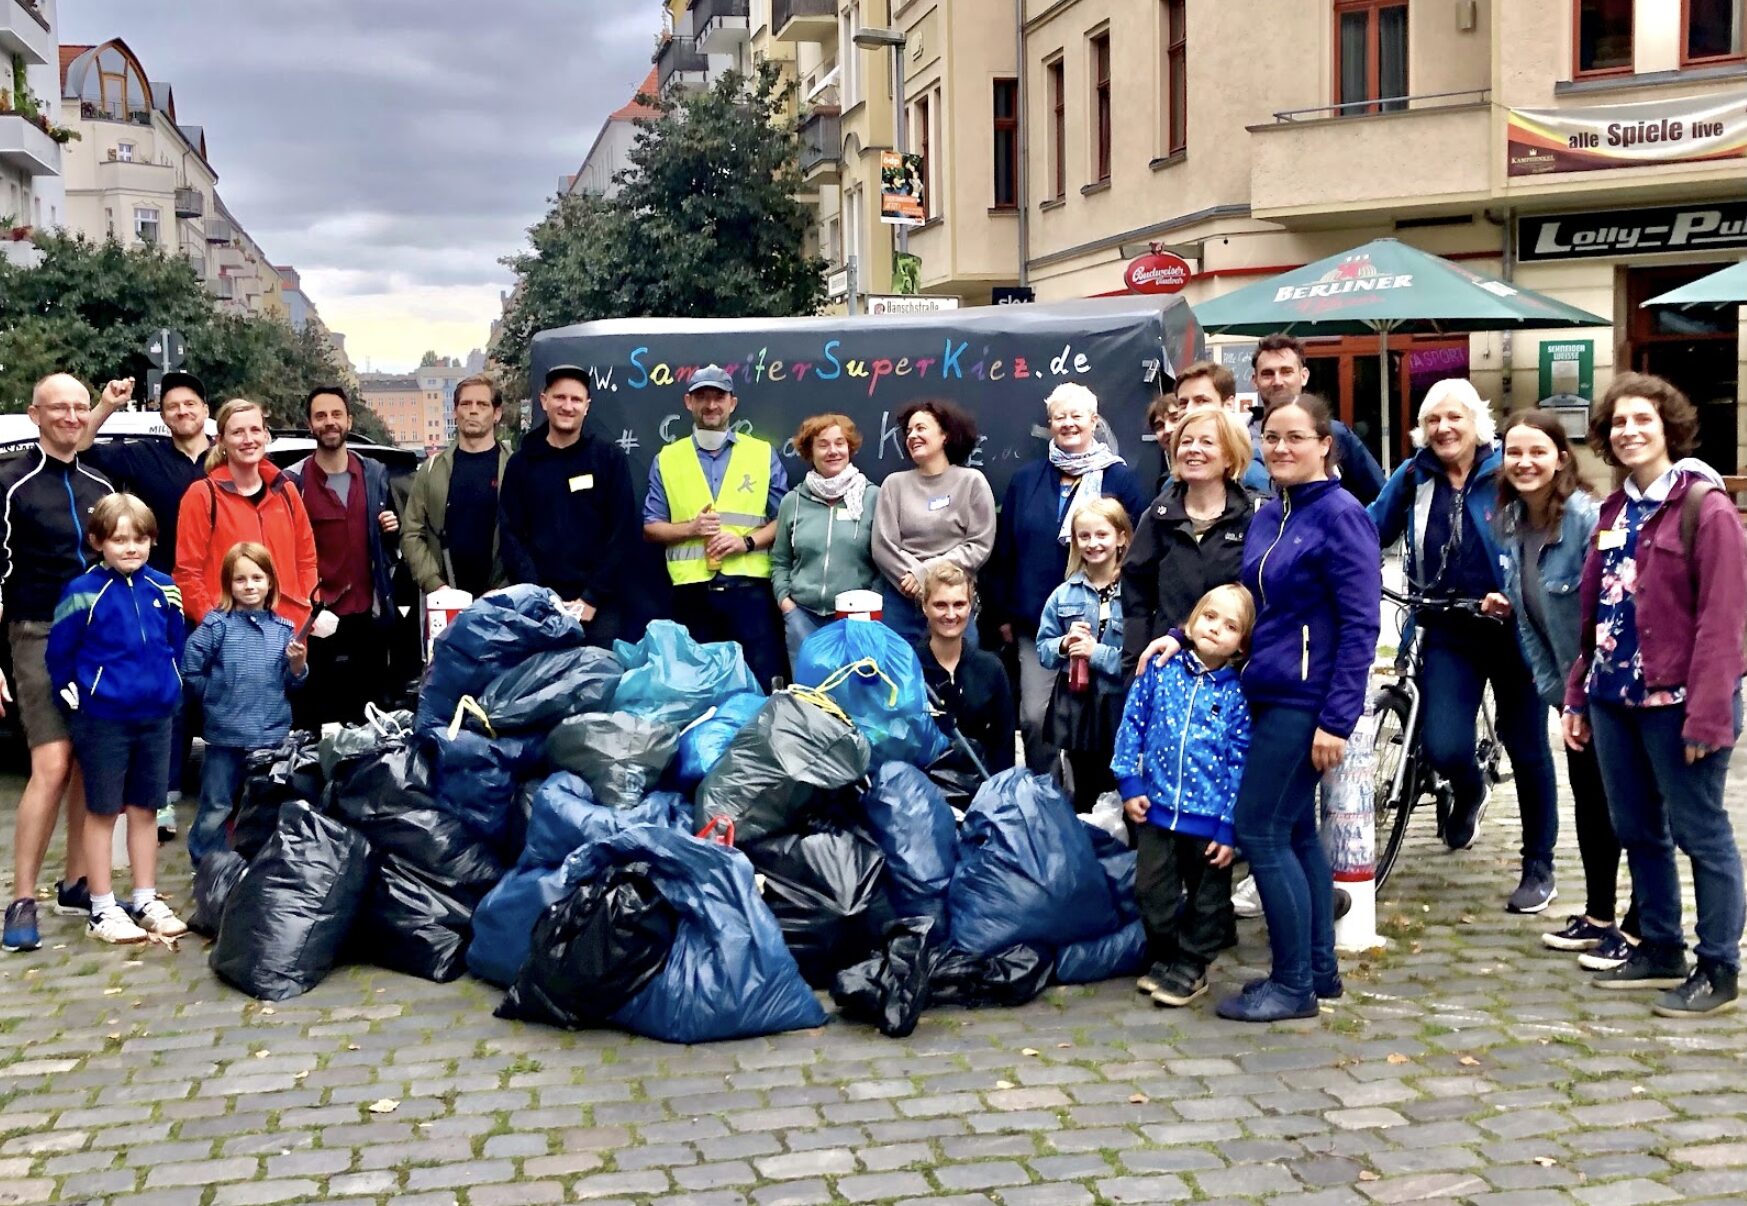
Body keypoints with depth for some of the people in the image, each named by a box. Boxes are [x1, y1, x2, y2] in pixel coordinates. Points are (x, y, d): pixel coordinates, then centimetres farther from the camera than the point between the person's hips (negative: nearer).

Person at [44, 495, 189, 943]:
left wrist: (170, 689, 8)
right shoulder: (84, 592, -12)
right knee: (102, 811, 5)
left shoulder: (164, 589, 2)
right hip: (103, 718, -4)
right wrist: (75, 696, -4)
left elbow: (177, 645, 12)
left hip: (156, 716, 4)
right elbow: (60, 652, -6)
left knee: (145, 809, 13)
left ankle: (146, 901, 22)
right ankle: (102, 909, 13)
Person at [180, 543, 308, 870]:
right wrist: (218, 695, -1)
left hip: (273, 734, 3)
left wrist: (298, 665, -13)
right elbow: (190, 669, -5)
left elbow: (293, 681, 7)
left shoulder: (283, 629, 2)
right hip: (225, 734, -3)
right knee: (216, 808, 5)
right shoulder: (217, 625, -6)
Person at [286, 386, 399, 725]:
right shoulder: (292, 481, -3)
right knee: (317, 718, 1)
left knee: (369, 714, 9)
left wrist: (393, 530, -3)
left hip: (369, 615, 3)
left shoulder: (375, 473, 9)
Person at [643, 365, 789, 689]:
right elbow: (651, 528, 9)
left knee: (762, 682, -2)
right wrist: (690, 528, -9)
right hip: (692, 589, 1)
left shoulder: (763, 454, 7)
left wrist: (746, 541, -12)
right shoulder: (667, 459, 10)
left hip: (749, 586, -1)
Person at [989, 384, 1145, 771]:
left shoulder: (1120, 479, 1)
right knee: (1035, 715, -2)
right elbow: (1004, 550, 12)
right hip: (1037, 621, 2)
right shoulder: (1026, 481, 10)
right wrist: (1004, 613, 8)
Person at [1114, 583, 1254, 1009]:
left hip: (1209, 818, -2)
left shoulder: (1238, 694, -8)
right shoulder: (1161, 671, -2)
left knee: (1207, 899, 10)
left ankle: (1190, 965, 25)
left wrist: (1229, 828, -9)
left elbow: (1240, 764, -7)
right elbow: (1133, 724, 4)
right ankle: (1164, 957, 29)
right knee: (1154, 892, 11)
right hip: (1156, 809, 2)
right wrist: (1130, 783, -1)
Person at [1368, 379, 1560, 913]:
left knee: (1527, 749, 8)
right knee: (1444, 748, -12)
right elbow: (1372, 529, 8)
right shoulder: (1414, 478, 1)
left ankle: (1538, 868, 26)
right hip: (1450, 633, 2)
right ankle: (1471, 790, 27)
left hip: (1512, 628, -2)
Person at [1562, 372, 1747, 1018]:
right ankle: (1659, 949, 28)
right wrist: (1577, 695, 12)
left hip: (1676, 699, -7)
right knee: (1637, 831, 15)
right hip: (1615, 697, 7)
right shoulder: (1615, 511, 13)